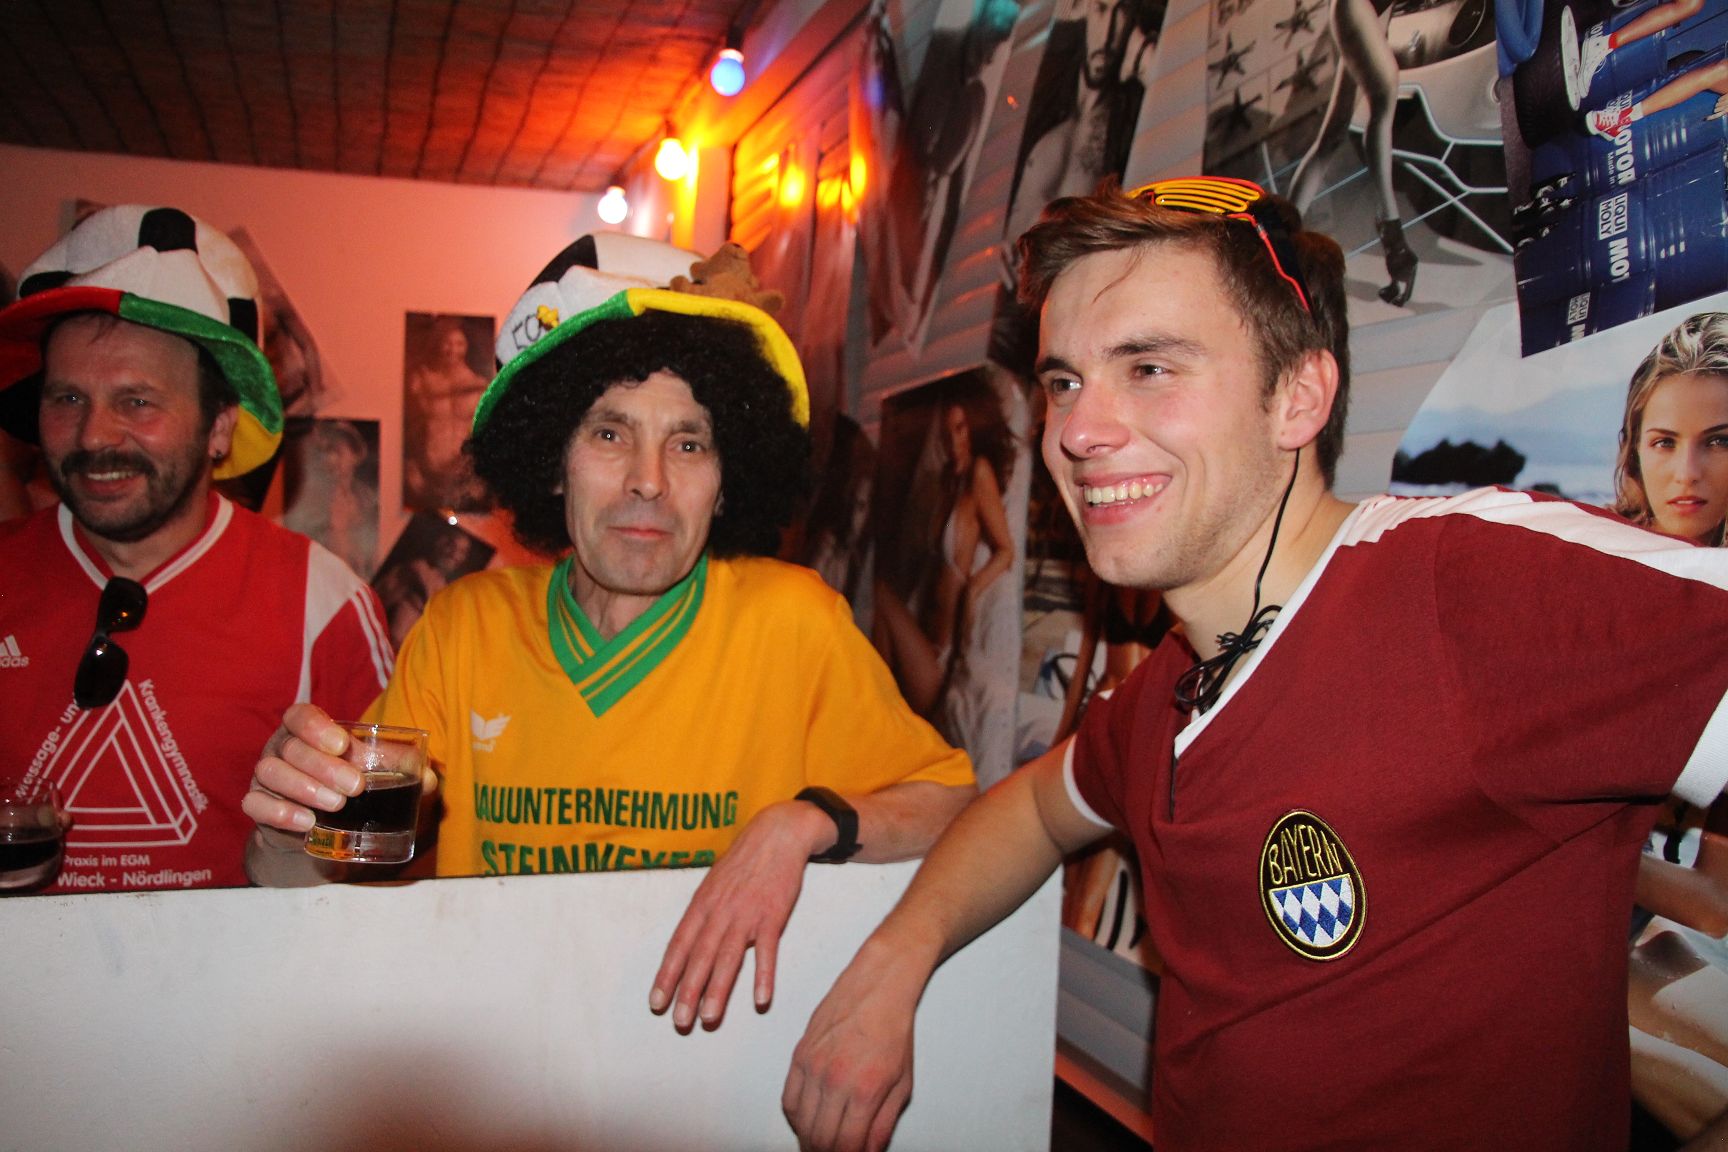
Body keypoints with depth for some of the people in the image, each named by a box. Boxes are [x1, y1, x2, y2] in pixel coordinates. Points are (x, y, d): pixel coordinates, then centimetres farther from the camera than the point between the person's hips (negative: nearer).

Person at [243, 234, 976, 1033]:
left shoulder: (790, 619, -8)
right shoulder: (464, 626, -2)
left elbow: (955, 806, -3)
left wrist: (805, 824, -18)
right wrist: (294, 822, -18)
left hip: (723, 1034, 0)